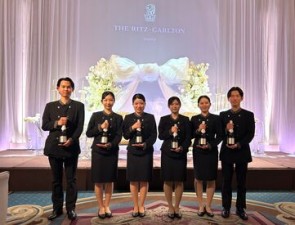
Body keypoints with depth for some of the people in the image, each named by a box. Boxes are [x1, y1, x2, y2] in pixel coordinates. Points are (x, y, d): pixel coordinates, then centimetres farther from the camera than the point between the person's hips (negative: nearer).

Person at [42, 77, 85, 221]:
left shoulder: (78, 106, 4)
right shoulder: (50, 106, 10)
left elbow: (80, 126, -4)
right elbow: (44, 125, 3)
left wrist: (72, 139, -18)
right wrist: (57, 123, -15)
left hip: (71, 147, -2)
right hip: (54, 146, 2)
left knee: (71, 179, 4)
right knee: (56, 179, 10)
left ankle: (70, 208, 14)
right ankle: (57, 208, 21)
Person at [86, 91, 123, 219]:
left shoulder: (118, 118, 5)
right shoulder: (95, 115, 3)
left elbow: (119, 136, -3)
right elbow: (88, 133, 1)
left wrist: (110, 145, -19)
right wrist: (100, 127, -15)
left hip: (112, 152, 1)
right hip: (98, 151, -1)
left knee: (109, 180, 7)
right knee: (98, 180, 3)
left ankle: (107, 206, 21)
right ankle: (101, 207, 17)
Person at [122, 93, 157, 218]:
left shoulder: (150, 117, 3)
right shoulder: (128, 118, 5)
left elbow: (154, 135, -1)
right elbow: (125, 135, 1)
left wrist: (145, 144, -16)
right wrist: (132, 128, -16)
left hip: (146, 152, 0)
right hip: (132, 152, 1)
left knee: (144, 180, 5)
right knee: (133, 180, 6)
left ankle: (141, 206, 18)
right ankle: (135, 206, 18)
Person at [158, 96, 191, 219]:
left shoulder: (185, 120, 5)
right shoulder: (164, 119, 5)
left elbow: (188, 137, 0)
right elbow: (160, 135, -3)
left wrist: (182, 148, -16)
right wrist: (170, 131, -20)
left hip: (181, 154, 0)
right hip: (167, 153, 0)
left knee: (179, 181, 4)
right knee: (168, 181, 3)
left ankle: (177, 207, 18)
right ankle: (170, 207, 18)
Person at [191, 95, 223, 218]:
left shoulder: (216, 118, 2)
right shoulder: (194, 119, 5)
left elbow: (219, 136, -1)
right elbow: (190, 135, 2)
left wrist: (210, 145, -14)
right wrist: (198, 130, -16)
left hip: (211, 151, 0)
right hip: (197, 151, 1)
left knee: (211, 178, 4)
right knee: (198, 178, 6)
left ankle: (208, 206, 18)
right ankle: (201, 205, 18)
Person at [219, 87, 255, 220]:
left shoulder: (248, 115, 3)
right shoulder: (223, 115, 6)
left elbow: (250, 134, -4)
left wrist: (239, 144, -16)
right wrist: (226, 130, -17)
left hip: (242, 152, 0)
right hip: (226, 152, 1)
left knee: (241, 182, 7)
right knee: (226, 182, 6)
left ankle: (240, 208, 19)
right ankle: (226, 208, 17)